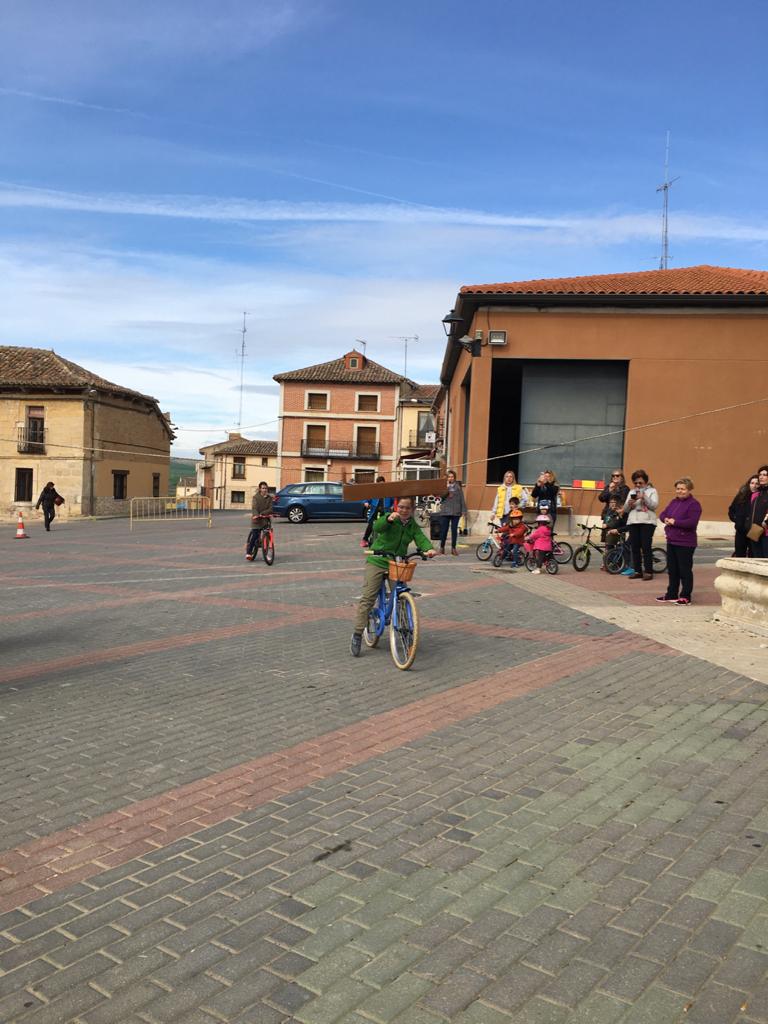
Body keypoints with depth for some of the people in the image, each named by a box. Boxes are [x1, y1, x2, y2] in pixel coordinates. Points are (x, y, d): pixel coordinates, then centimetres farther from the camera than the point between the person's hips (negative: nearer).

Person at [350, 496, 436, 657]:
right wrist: (388, 519, -50)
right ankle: (357, 634, -2)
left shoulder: (413, 526, 5)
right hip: (377, 562, -3)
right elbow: (377, 527, -28)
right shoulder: (390, 519, -8)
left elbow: (421, 538, -11)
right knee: (368, 598, -7)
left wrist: (429, 549, -33)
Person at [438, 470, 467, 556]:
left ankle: (453, 548, 12)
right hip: (445, 511, 0)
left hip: (455, 512, 0)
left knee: (454, 530, 4)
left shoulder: (458, 486, 5)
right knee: (443, 530, 2)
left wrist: (463, 510, 1)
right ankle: (442, 547, 13)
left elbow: (462, 499, 6)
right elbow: (440, 497, -1)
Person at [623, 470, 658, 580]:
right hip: (633, 522, 5)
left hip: (647, 522, -5)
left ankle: (648, 571, -3)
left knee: (646, 547, -8)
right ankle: (638, 571, 10)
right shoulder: (632, 492, 20)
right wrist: (629, 503, -6)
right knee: (635, 547, 3)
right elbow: (625, 509, 16)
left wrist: (644, 498, -19)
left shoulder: (652, 491, 7)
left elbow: (654, 505, -7)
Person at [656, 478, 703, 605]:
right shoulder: (674, 502, 13)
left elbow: (692, 522, -23)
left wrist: (675, 522, -18)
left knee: (685, 570, 0)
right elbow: (662, 514, 15)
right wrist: (666, 519, -8)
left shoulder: (693, 504, -12)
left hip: (685, 544, -8)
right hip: (671, 541, 8)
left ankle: (685, 597, 8)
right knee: (672, 570, 15)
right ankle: (671, 594, 25)